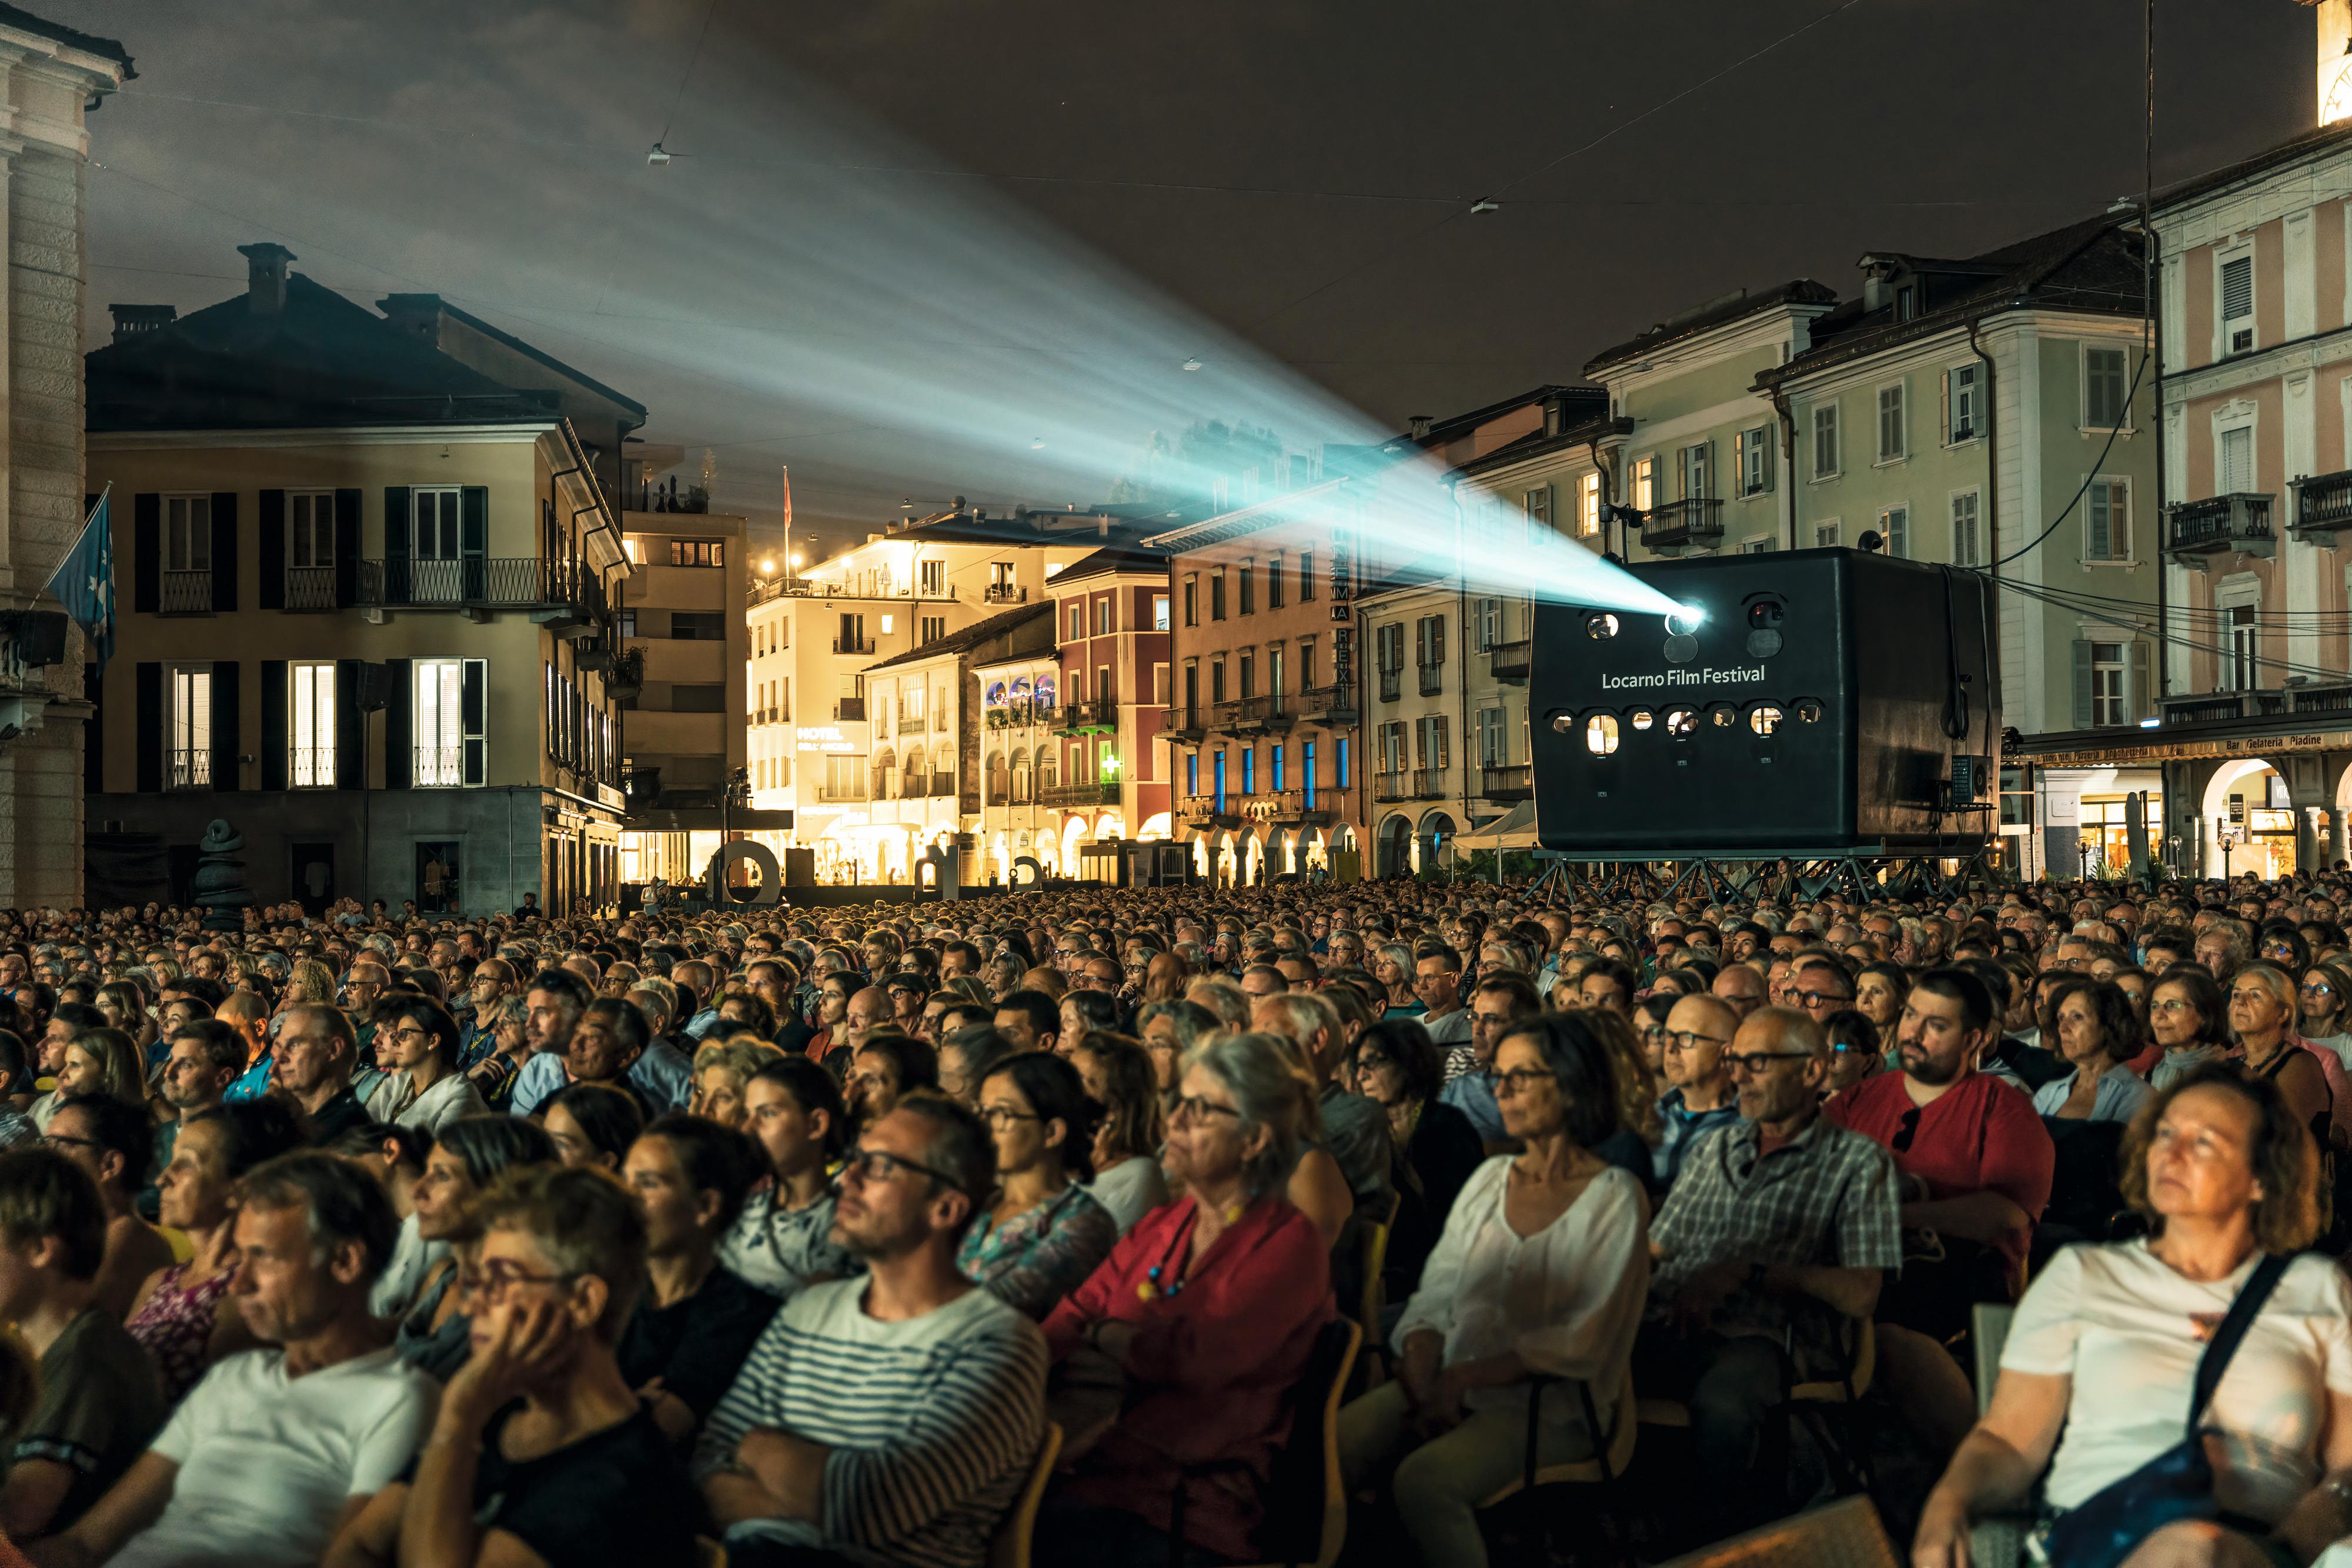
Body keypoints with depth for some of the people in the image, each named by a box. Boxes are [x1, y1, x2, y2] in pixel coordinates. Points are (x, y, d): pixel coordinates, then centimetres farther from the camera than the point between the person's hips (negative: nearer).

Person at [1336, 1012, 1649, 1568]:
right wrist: (1423, 1377, -11)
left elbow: (1584, 1344, -10)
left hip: (1550, 1403, -5)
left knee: (1425, 1477, -31)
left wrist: (1465, 1376, -15)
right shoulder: (1490, 1178, 14)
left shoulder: (1614, 1198, -3)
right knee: (1329, 1449, -20)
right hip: (1450, 1383, 5)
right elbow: (1434, 1297, 9)